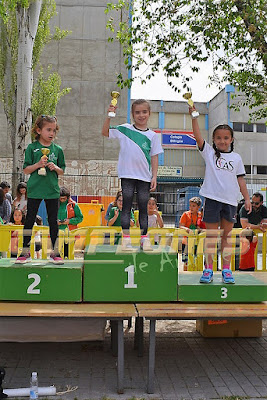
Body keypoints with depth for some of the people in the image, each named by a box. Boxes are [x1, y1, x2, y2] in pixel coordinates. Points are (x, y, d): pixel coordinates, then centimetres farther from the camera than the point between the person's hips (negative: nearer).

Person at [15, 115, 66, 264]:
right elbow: (26, 169, 0)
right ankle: (26, 252, 12)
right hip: (35, 190, -1)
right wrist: (38, 164, -16)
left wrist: (55, 167, -9)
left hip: (52, 190, 2)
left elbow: (62, 171, 11)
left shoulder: (58, 149, 6)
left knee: (53, 221, 5)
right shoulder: (32, 148, 0)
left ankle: (55, 252, 15)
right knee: (30, 220, 4)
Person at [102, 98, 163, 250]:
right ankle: (126, 237, 6)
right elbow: (105, 132, 6)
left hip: (145, 176, 1)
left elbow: (154, 157, 6)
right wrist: (109, 116, -6)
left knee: (143, 207, 6)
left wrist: (154, 177, 0)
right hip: (127, 174, -1)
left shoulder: (153, 135, 6)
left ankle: (144, 237, 13)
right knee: (127, 206, 2)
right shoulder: (124, 129, 3)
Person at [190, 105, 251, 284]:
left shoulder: (236, 157, 11)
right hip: (212, 198, -2)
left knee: (227, 235, 7)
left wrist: (247, 198, 7)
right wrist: (194, 116, -14)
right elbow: (198, 137, -6)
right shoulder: (209, 152, 6)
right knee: (211, 235, 3)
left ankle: (226, 269, 14)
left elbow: (240, 179, 12)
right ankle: (209, 269, 8)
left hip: (230, 200, 2)